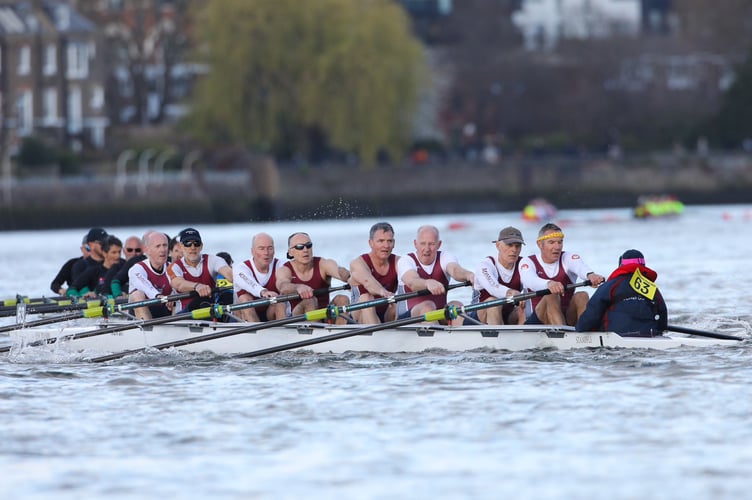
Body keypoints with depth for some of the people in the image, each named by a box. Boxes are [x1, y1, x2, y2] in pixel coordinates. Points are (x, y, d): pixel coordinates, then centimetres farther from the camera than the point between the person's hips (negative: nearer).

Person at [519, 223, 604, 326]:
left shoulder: (568, 258, 6)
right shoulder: (528, 262, 1)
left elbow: (580, 267, -20)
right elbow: (529, 280, -24)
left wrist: (590, 275, -47)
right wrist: (549, 284, -48)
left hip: (568, 319, 2)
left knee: (582, 296, -25)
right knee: (551, 296, -30)